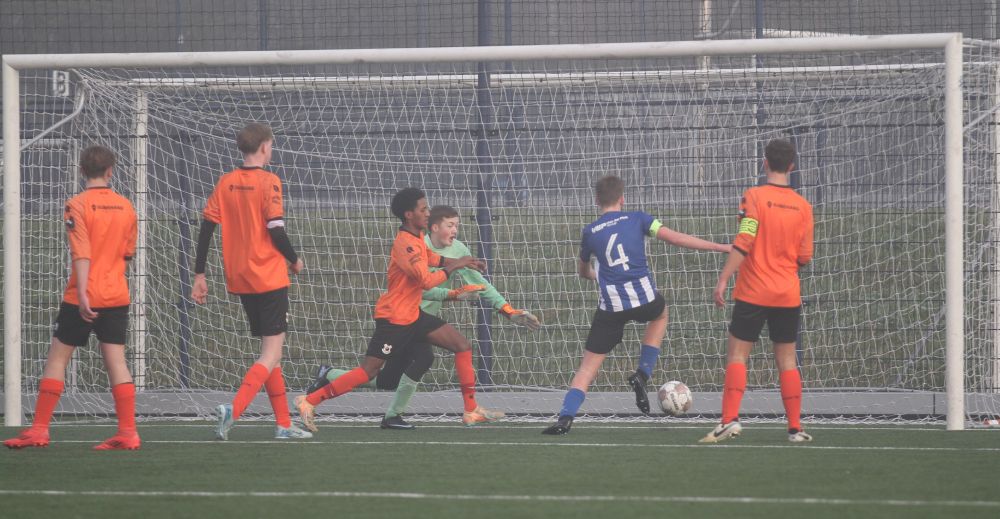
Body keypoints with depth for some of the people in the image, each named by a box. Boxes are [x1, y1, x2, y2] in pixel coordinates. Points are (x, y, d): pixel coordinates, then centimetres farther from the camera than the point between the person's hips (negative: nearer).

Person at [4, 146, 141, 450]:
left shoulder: (78, 205, -10)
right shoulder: (125, 207, 6)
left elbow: (81, 254, -18)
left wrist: (82, 294, -23)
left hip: (83, 298, -4)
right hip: (117, 295, 4)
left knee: (57, 357, 4)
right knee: (116, 360, 3)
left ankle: (39, 430, 4)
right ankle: (127, 433, -4)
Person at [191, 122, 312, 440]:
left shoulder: (226, 183, 5)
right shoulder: (268, 182, -11)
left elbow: (206, 227, 2)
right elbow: (276, 231, -15)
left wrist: (199, 275, 5)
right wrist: (295, 261, 3)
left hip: (240, 280, 6)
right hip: (269, 279, -6)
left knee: (270, 350, 16)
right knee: (272, 354, -5)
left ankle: (284, 424, 17)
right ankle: (234, 409, -25)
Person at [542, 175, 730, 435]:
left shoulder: (590, 232, 10)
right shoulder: (636, 219, 6)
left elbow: (583, 271, 26)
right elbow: (675, 238, -2)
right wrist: (720, 247, 1)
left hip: (610, 306, 0)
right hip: (644, 299, 0)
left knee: (588, 365, 6)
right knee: (660, 313, 36)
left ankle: (565, 418, -11)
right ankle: (642, 376, 20)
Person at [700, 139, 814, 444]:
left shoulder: (754, 197, -9)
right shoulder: (802, 206, 2)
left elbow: (743, 243, -18)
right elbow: (804, 257, 5)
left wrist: (723, 280, -15)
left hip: (753, 293, -3)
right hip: (788, 295, 3)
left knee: (737, 355, 1)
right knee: (787, 360, 10)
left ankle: (730, 420, -12)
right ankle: (795, 428, 9)